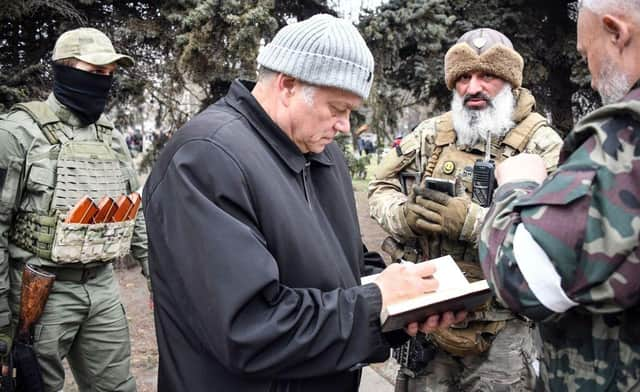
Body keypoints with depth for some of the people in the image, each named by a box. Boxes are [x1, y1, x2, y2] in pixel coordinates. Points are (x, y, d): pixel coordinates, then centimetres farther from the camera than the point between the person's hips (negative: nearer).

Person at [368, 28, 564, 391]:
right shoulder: (431, 133, 7)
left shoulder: (541, 144, -6)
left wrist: (471, 221, -26)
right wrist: (404, 215, -13)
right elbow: (381, 187, 10)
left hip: (501, 325, -3)